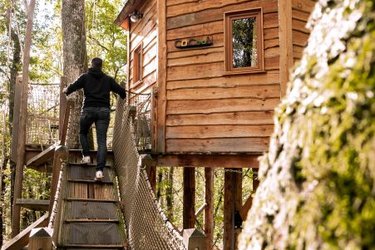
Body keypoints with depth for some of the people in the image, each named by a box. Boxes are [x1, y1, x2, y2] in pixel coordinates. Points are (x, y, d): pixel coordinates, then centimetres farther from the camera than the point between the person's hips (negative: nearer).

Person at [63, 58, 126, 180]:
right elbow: (121, 91, 15)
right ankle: (100, 169, -18)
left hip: (89, 109, -1)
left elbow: (73, 87, 4)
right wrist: (123, 95, 38)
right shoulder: (108, 79, 14)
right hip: (104, 110, 1)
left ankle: (86, 156, 6)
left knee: (83, 133, 25)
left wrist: (66, 91, 26)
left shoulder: (85, 77, 8)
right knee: (102, 141, -5)